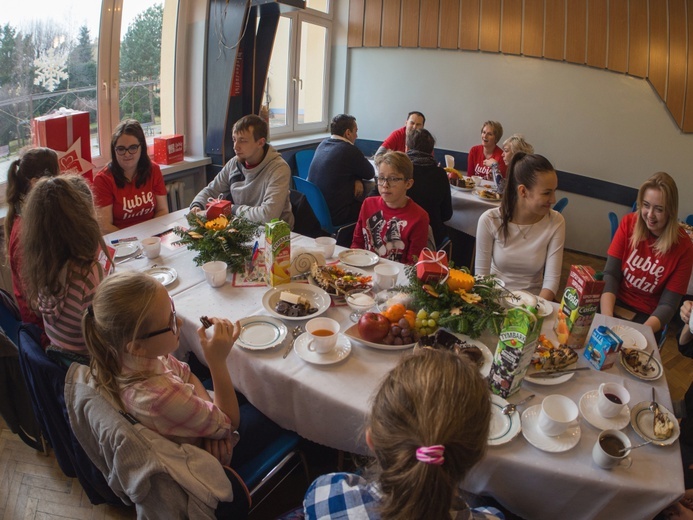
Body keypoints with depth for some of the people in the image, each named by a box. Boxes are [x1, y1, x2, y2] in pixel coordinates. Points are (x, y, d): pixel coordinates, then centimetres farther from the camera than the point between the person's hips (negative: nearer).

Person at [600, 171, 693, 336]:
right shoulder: (629, 223, -4)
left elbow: (668, 304, -9)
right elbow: (610, 274, -8)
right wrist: (606, 318, -23)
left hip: (646, 316, -2)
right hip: (615, 303, 2)